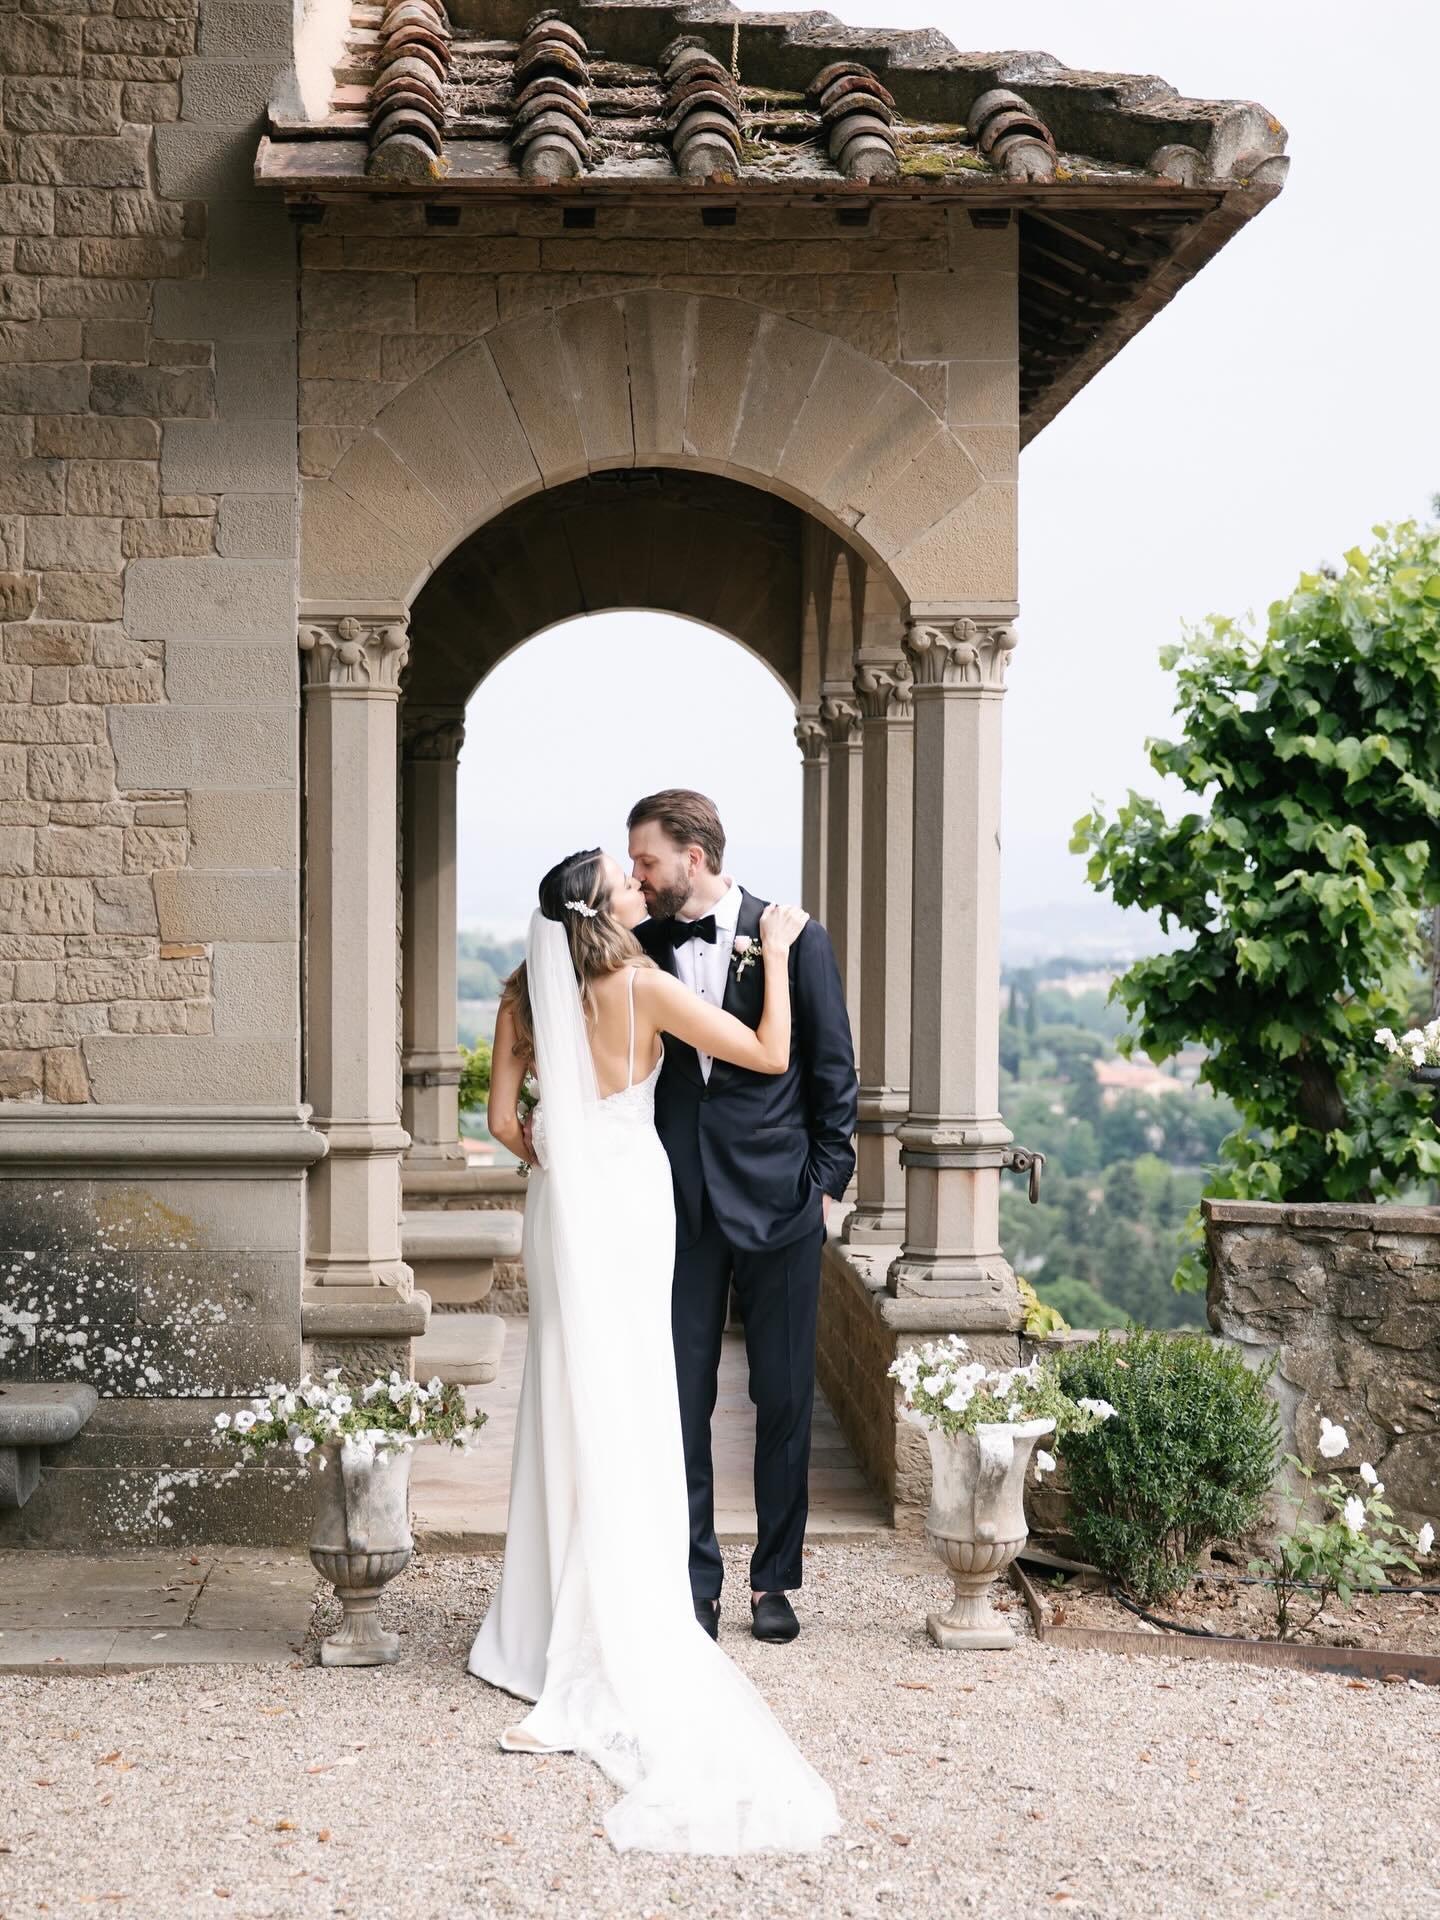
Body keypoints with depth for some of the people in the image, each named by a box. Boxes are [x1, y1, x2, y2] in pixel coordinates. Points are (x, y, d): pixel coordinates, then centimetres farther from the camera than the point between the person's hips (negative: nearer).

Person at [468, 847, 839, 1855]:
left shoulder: (529, 993, 1)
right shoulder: (646, 988, -15)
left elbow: (506, 1118, 3)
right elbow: (770, 1055, -12)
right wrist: (776, 953, -1)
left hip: (564, 1202, 5)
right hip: (630, 1199, -5)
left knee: (573, 1404, 14)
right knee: (619, 1419, -1)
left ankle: (551, 1630, 22)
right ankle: (612, 1655, 1)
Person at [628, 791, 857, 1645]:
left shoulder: (796, 941, -2)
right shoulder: (644, 947, 5)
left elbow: (834, 1072, 1)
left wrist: (827, 1183, -3)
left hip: (778, 1203, -2)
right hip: (681, 1207, 2)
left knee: (785, 1400, 7)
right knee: (681, 1399, 4)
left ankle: (775, 1581, 19)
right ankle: (694, 1583, 15)